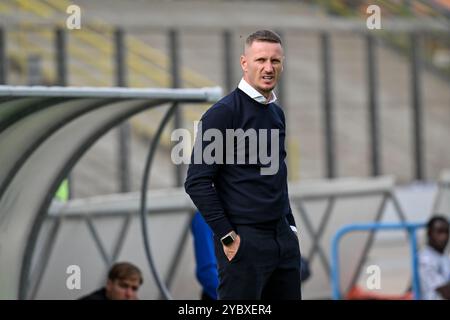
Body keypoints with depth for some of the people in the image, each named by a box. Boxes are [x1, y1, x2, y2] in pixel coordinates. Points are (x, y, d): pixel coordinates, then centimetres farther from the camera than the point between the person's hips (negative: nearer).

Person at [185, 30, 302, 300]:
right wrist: (227, 237, -15)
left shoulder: (277, 113, 14)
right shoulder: (223, 113, -10)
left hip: (283, 238, 7)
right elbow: (197, 182, -14)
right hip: (244, 241, -7)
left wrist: (291, 227, 16)